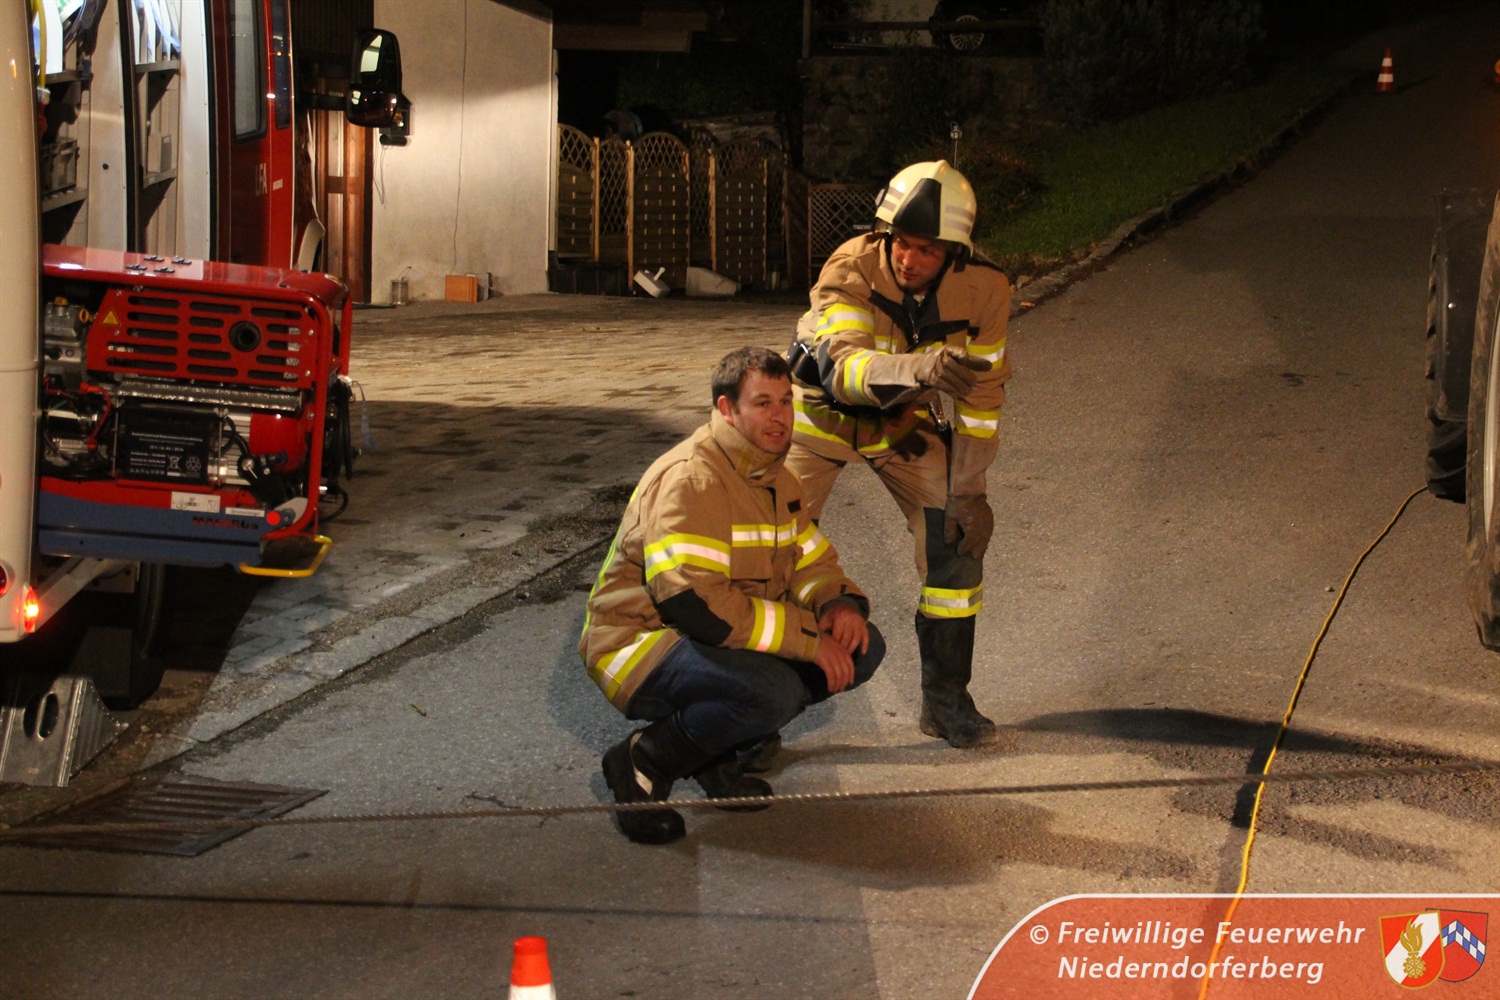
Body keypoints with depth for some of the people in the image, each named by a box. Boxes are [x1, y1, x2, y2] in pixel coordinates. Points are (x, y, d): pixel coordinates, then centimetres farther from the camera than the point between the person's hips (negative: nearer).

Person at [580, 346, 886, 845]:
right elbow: (693, 602, -31)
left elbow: (811, 563, 17)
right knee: (772, 690, -36)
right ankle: (644, 760, -11)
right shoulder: (688, 480, -21)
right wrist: (808, 638, -27)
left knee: (862, 646, -4)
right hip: (640, 644, -9)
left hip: (730, 641, 9)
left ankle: (717, 752, 1)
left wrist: (839, 604, -10)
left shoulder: (776, 480, 10)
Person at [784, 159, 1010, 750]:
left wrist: (968, 491, -11)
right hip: (825, 413, -2)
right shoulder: (851, 270, -33)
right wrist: (919, 368, -66)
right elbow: (842, 366, -48)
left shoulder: (984, 291, -22)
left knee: (955, 541, -8)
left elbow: (982, 392, -10)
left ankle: (945, 701, 7)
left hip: (907, 423, 2)